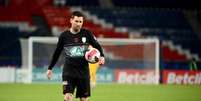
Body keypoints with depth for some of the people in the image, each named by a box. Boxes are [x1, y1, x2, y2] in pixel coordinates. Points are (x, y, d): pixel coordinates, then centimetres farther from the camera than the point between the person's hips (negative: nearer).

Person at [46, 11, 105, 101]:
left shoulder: (87, 34, 0)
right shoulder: (64, 36, 1)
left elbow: (97, 46, 9)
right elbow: (57, 53, 11)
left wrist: (101, 56, -11)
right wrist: (50, 68, 15)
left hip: (83, 71, 1)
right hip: (69, 71, -1)